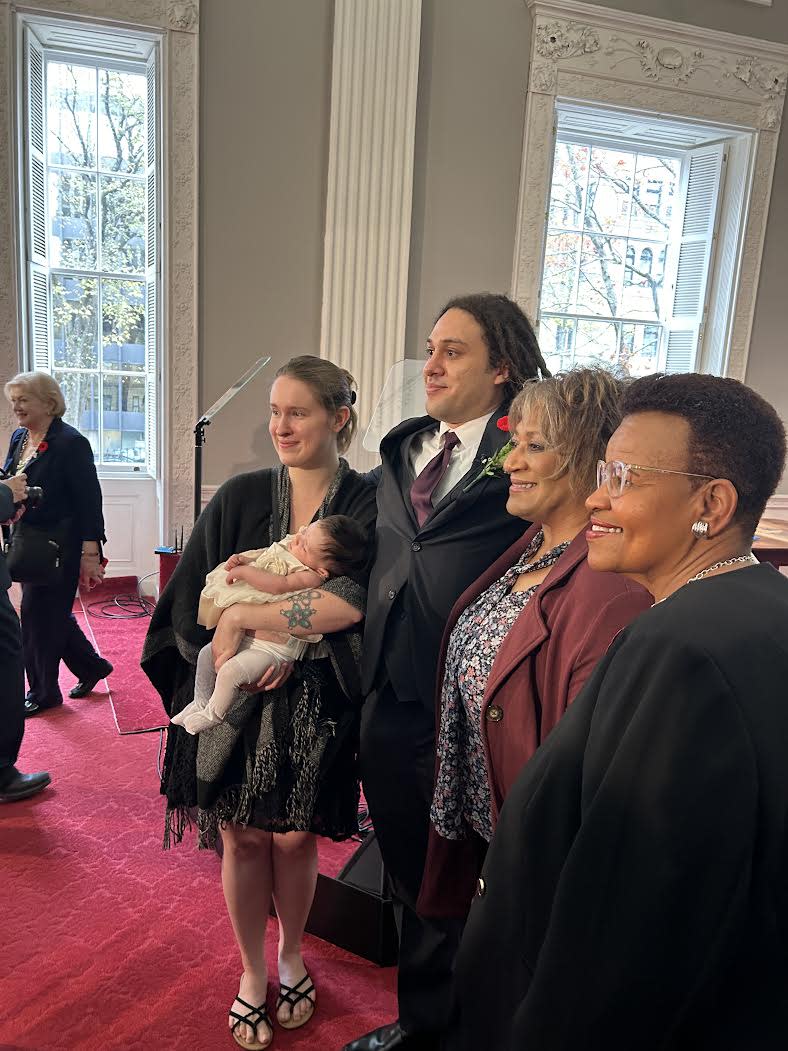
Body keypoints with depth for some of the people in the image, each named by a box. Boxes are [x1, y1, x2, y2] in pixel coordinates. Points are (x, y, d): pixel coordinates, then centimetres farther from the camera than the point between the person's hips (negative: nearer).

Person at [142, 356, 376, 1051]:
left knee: (294, 836, 11)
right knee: (243, 836, 10)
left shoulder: (367, 505, -6)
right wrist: (282, 634, -16)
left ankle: (291, 955, 40)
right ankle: (252, 971, 35)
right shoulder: (240, 497, 0)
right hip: (236, 698, 2)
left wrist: (244, 616, -17)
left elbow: (353, 603, -18)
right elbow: (191, 599, -1)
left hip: (314, 705, -1)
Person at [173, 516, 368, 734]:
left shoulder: (311, 577, -28)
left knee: (229, 672, -19)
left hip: (273, 648, -9)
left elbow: (279, 585, -40)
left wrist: (243, 571, -29)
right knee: (207, 654, 13)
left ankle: (214, 714, 10)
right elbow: (261, 556, 14)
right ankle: (200, 703, 34)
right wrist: (242, 560, -7)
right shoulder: (287, 546, -3)